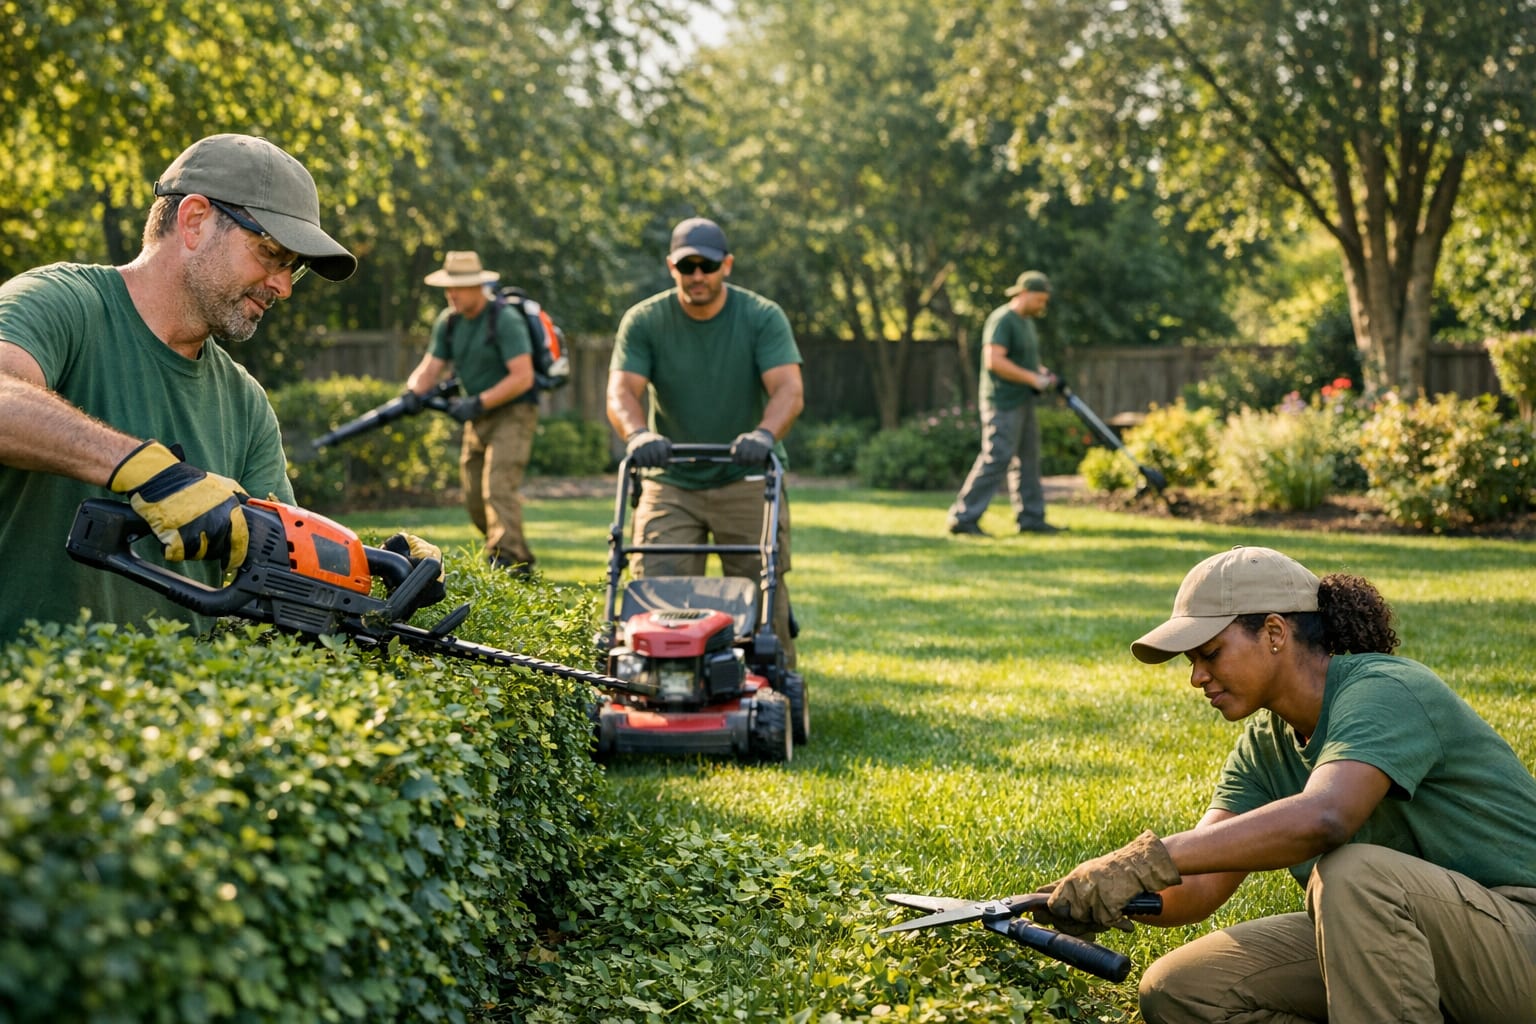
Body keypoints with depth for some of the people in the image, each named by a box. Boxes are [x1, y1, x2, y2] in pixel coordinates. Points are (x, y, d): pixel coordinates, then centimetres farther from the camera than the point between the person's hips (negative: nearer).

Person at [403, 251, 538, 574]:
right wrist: (413, 392, -16)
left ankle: (508, 562, -25)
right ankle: (520, 558, 24)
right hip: (478, 418, 8)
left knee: (498, 487, -21)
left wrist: (478, 403, -23)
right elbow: (431, 367, 6)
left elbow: (522, 378, -22)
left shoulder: (505, 320, -18)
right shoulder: (448, 321, 5)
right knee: (474, 497, 10)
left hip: (512, 414, -8)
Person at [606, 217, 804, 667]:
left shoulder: (762, 317, -6)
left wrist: (765, 433, -39)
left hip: (746, 479, -1)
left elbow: (789, 390, -17)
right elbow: (621, 392, -14)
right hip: (669, 483, 1)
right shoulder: (644, 321, -3)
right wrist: (638, 434, -37)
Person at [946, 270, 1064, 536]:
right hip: (1003, 402, -10)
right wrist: (1033, 378, -22)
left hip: (1022, 403, 10)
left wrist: (1043, 372, 8)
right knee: (996, 459, -12)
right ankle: (963, 517, -10)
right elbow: (994, 361, -25)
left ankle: (1031, 518, 15)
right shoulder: (1002, 320, -14)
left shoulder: (1026, 322, 17)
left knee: (1028, 459, 10)